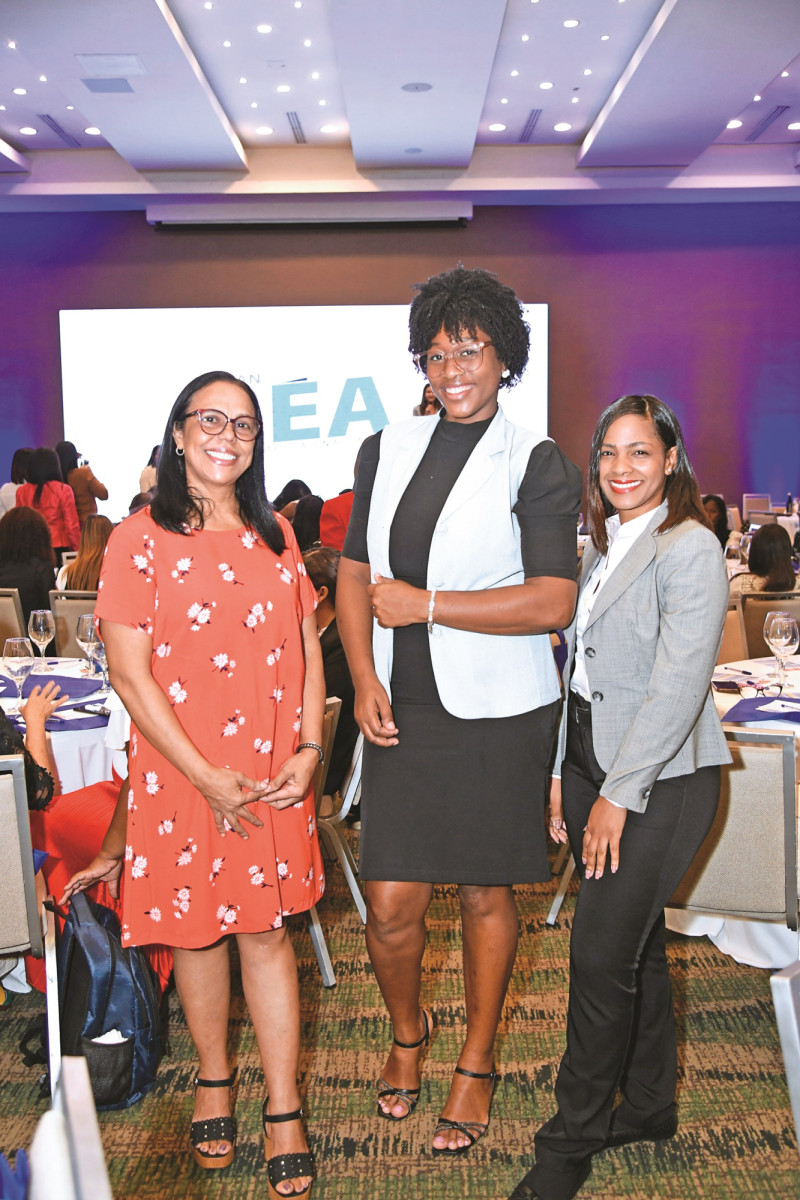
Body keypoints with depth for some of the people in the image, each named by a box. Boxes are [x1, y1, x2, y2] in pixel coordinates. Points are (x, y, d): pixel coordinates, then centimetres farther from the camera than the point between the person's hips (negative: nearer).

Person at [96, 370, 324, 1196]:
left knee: (267, 933, 6)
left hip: (276, 776, 3)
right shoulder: (141, 539, -6)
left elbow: (308, 649, 9)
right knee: (196, 931, 12)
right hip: (183, 776, -2)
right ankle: (212, 1078, 35)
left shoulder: (275, 536, 8)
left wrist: (308, 750, -4)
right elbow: (130, 675, -10)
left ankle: (283, 1114, 17)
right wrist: (207, 777, -13)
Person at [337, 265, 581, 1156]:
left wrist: (426, 604, -15)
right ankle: (407, 1033, 34)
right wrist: (364, 680, -2)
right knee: (391, 904, 2)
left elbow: (554, 601, -14)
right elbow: (355, 572, 11)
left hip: (496, 714, -3)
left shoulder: (536, 466, -5)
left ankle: (476, 1064, 32)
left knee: (485, 892, 11)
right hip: (402, 712, 3)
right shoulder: (388, 451, 9)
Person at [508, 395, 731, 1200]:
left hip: (661, 779, -7)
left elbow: (678, 686, -18)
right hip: (593, 765, 7)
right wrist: (563, 775, 10)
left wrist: (618, 794, -17)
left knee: (603, 956, -5)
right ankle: (648, 1106, 32)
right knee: (636, 942, 16)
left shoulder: (690, 548, -13)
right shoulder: (602, 547, 12)